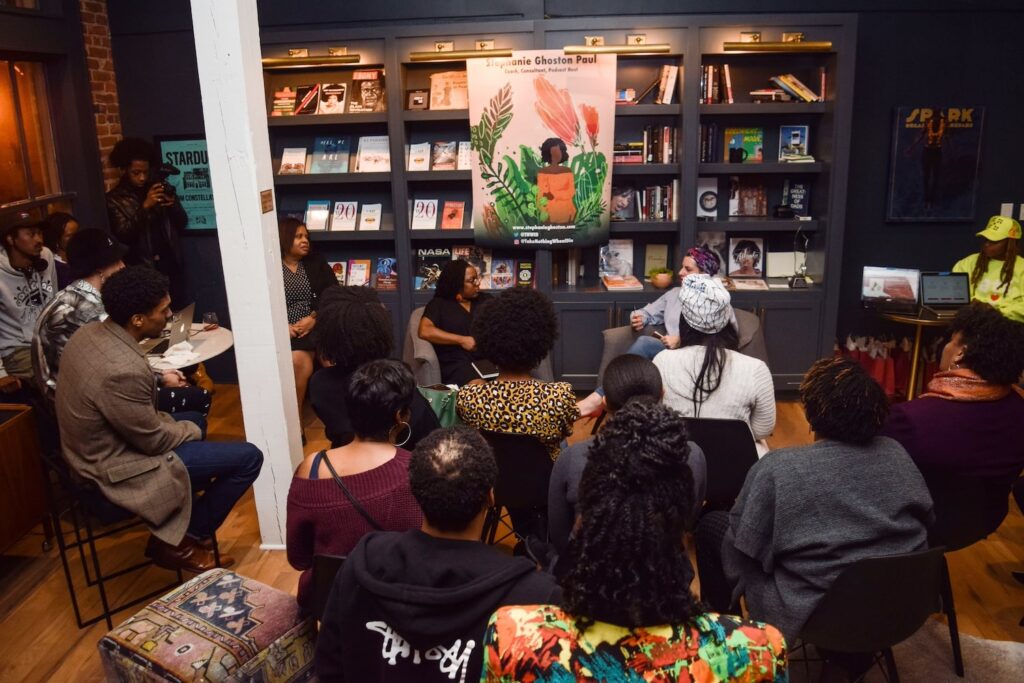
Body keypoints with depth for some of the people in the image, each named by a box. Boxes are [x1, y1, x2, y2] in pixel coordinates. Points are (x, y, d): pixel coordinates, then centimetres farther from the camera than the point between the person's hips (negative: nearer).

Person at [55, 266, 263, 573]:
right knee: (248, 457, -10)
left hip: (97, 448, 10)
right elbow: (155, 441, -20)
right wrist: (190, 431, -2)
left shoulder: (88, 333, -5)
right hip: (116, 468, -10)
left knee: (195, 418, 30)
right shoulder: (124, 370, -34)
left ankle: (178, 519, 31)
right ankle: (176, 543, 6)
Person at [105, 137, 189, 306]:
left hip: (171, 264, 3)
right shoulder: (115, 199, -1)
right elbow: (124, 235, -11)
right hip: (143, 269, -3)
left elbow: (182, 224, 8)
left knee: (178, 311, 2)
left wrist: (173, 205, -13)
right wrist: (144, 206, -21)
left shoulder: (161, 189, 7)